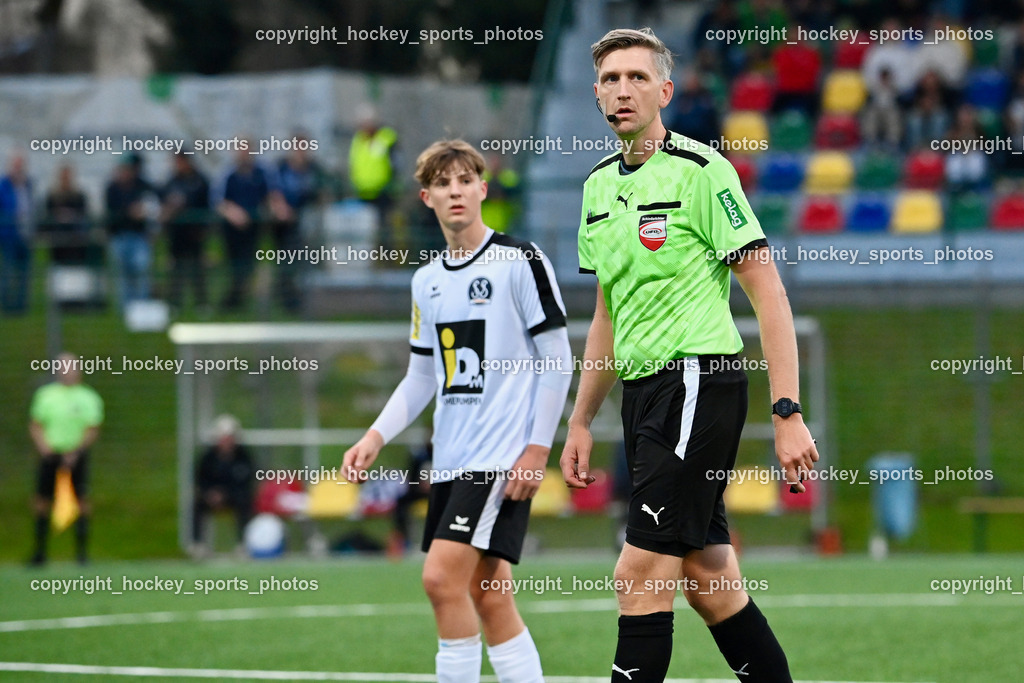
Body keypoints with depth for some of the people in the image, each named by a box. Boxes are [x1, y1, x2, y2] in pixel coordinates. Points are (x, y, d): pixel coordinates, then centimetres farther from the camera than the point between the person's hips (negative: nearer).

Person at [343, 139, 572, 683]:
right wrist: (375, 438, 6)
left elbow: (557, 361, -6)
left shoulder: (521, 261, -5)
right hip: (450, 460, 7)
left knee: (443, 577, -17)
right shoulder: (427, 281, 14)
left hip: (504, 455, -7)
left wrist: (537, 450, -12)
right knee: (487, 597, 4)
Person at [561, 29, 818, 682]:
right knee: (708, 579, 9)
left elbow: (768, 292, -12)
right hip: (644, 387, 8)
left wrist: (788, 412, -17)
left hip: (699, 379, -8)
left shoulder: (701, 170, -9)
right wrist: (582, 420, 22)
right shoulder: (600, 184, 14)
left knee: (640, 572, -11)